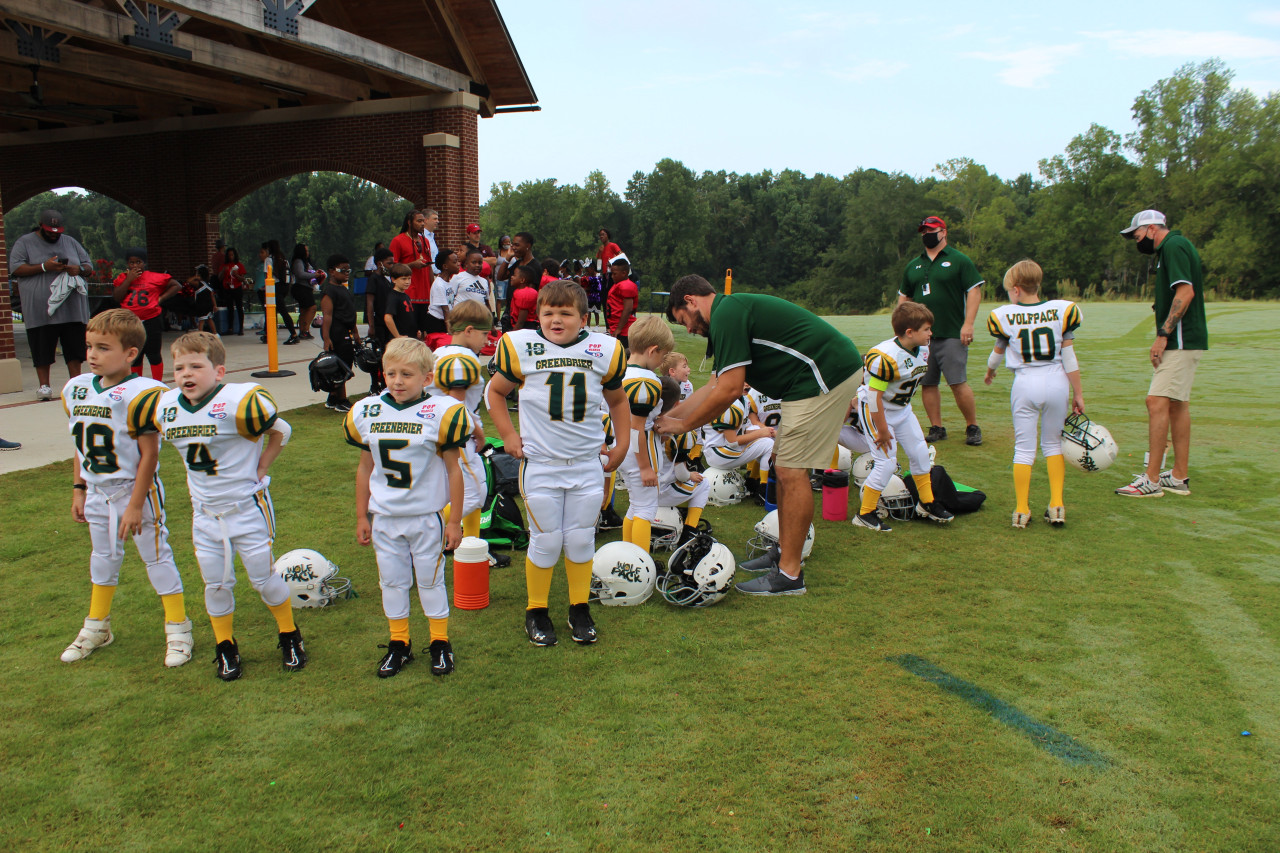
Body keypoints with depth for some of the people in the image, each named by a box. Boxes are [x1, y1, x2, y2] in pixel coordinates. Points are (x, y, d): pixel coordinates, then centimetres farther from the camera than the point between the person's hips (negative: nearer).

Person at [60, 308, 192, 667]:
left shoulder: (140, 394, -22)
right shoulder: (76, 390, 1)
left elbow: (149, 454, -19)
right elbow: (81, 447, 11)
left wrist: (135, 505, -17)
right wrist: (78, 489, 10)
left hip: (136, 490, -7)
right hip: (97, 492, 7)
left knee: (156, 554, 4)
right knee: (103, 557, 22)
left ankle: (178, 628, 17)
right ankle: (97, 626, 39)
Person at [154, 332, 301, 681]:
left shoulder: (239, 401, -21)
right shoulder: (166, 410, -4)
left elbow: (281, 431, -6)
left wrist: (260, 468, -6)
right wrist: (204, 477, 9)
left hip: (248, 508, -4)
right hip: (205, 513, 4)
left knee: (263, 577, 7)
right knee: (216, 584, 12)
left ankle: (290, 638, 28)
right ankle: (225, 648, 30)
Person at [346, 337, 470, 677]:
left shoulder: (440, 413, -13)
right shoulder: (366, 413, -1)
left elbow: (453, 469, -7)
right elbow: (365, 467, 9)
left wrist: (455, 521, -5)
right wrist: (361, 516, 10)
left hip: (427, 517, -3)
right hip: (384, 518, 4)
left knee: (430, 579, 10)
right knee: (391, 580, 13)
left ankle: (440, 643, 26)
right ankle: (399, 644, 28)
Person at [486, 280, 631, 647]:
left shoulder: (602, 351, -2)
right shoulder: (523, 348, -8)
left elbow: (617, 399, 15)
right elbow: (495, 392, 8)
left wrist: (622, 443, 10)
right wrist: (508, 435, 1)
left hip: (588, 465, 2)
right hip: (540, 465, -2)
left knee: (581, 540, 9)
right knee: (546, 541, 4)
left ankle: (579, 610, 27)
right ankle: (536, 612, 23)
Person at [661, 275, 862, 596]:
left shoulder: (726, 314, -12)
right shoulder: (734, 311, 19)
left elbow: (729, 390, -16)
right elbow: (715, 385, 25)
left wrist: (683, 425, -4)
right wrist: (668, 415, 26)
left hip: (825, 376, -10)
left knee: (792, 471, -7)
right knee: (784, 464, 16)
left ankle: (789, 575, -1)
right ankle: (785, 553, 25)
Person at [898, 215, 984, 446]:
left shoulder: (959, 260, 2)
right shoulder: (913, 265, 17)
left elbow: (974, 290, -3)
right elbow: (904, 297, 23)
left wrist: (968, 323, -13)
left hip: (952, 335, -5)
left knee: (958, 383, -8)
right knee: (927, 383, 5)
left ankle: (972, 427, 5)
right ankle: (936, 428, 15)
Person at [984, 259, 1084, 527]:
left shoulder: (1005, 316, -4)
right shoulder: (1062, 310, -1)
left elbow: (997, 352, 13)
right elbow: (1069, 358, 0)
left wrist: (989, 372, 36)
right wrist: (1078, 394, 8)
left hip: (1025, 385, -1)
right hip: (1056, 384, 1)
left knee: (1024, 447, 6)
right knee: (1053, 443, 15)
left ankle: (1022, 509, 10)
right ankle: (1056, 505, 13)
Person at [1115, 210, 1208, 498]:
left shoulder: (1173, 246, -12)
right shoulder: (1177, 246, 20)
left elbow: (1185, 292, -22)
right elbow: (1196, 294, 23)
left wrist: (1163, 335, -21)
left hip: (1180, 341, -11)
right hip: (1185, 341, 11)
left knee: (1157, 401, -14)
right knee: (1177, 404, 12)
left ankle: (1152, 480, -13)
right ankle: (1180, 477, 17)